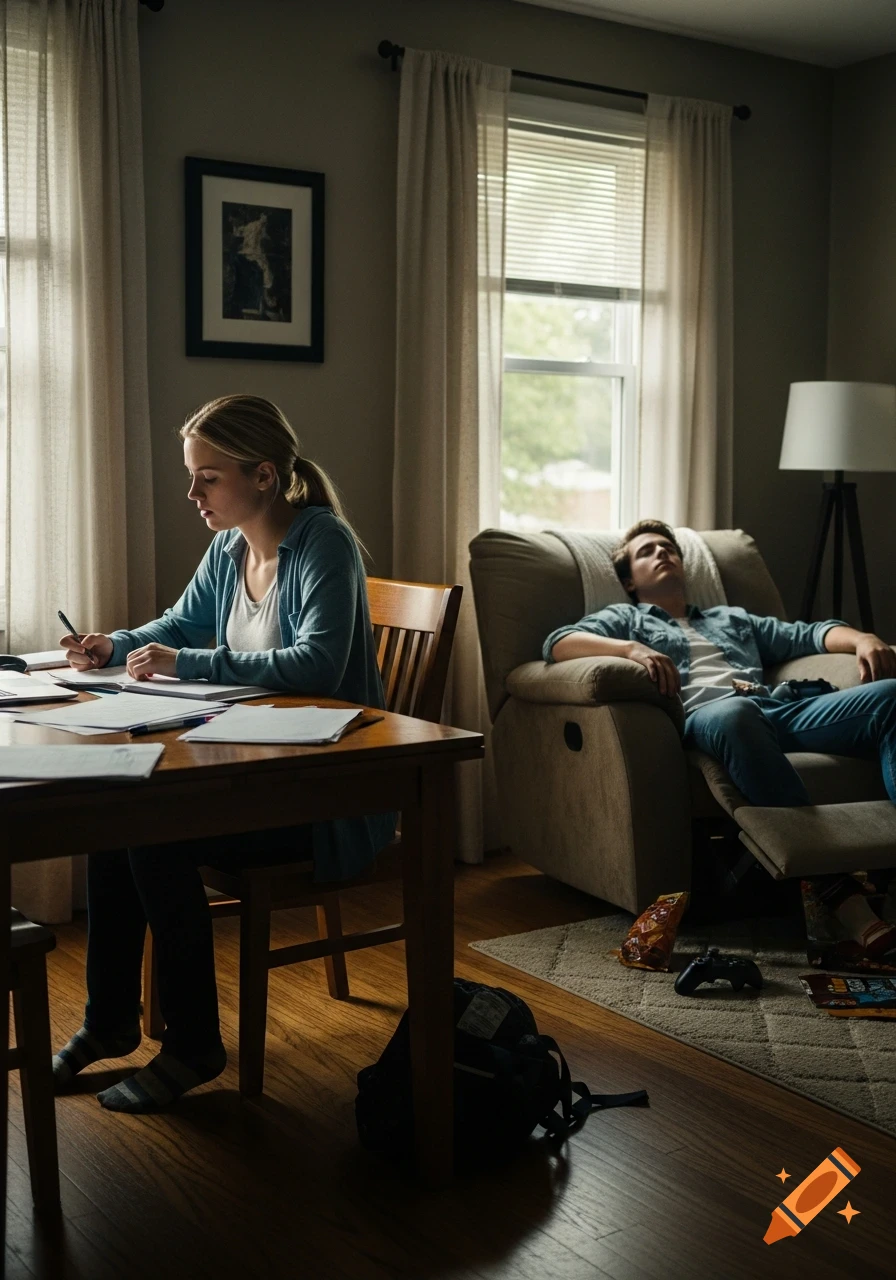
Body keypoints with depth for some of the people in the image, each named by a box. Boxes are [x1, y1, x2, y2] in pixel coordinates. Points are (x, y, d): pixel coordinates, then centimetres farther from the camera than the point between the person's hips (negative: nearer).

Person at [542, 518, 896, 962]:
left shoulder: (732, 618, 43)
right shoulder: (624, 619, 29)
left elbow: (807, 634, 33)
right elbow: (558, 643, 9)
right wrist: (631, 649, -11)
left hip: (782, 709, 5)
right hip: (705, 716, -5)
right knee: (735, 712, -43)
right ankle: (837, 892, -49)